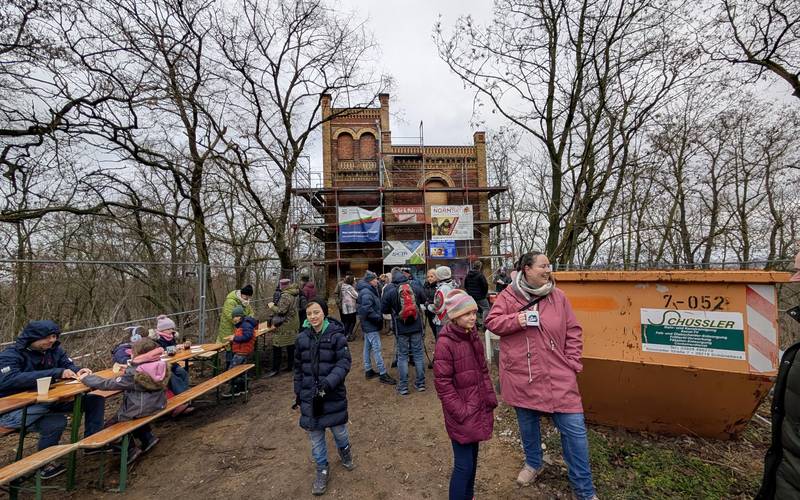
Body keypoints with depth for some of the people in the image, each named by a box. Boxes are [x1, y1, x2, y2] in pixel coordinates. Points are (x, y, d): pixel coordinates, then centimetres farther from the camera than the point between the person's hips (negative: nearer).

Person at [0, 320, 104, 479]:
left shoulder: (54, 349, -1)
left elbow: (68, 365, 7)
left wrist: (78, 371, -20)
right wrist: (55, 373, -40)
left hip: (46, 401, 7)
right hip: (14, 408, -6)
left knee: (95, 399, -4)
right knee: (56, 421, -35)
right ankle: (45, 464, -11)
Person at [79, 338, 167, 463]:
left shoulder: (133, 374, -26)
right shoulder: (161, 366, -9)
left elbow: (107, 384, -18)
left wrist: (86, 378, -5)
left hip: (139, 411, -7)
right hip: (157, 406, 7)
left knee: (109, 427, 17)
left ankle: (130, 449, 19)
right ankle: (148, 437, 27)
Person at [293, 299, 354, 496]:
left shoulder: (336, 335, -14)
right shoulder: (302, 338, -2)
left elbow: (344, 362, -16)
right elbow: (298, 367, 9)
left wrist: (328, 383, -27)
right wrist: (298, 392, 12)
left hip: (333, 394, -3)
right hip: (309, 395, 3)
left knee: (338, 429, 13)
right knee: (315, 434, 12)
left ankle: (344, 450, 47)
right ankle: (322, 470, 35)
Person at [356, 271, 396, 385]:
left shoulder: (368, 291, 12)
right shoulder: (366, 292, -20)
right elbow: (366, 309, -29)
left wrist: (378, 316, 9)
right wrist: (378, 318, -21)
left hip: (368, 325, 11)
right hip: (371, 326, -11)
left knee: (367, 348, 16)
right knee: (377, 349, -6)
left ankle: (368, 371, 27)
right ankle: (383, 374, -2)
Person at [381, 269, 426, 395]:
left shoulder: (389, 291, -12)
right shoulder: (415, 286, -4)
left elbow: (383, 310, -4)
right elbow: (423, 299, 14)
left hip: (401, 328, -2)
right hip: (416, 326, 2)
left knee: (402, 355, 8)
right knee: (418, 353, 12)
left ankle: (403, 386, 12)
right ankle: (421, 383, 21)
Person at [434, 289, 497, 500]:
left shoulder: (473, 335, 3)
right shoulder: (445, 343, -21)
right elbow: (442, 383, -19)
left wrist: (490, 398, 7)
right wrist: (461, 412, -17)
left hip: (478, 408, 7)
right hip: (462, 414, -7)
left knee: (472, 457, 21)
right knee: (464, 465, 2)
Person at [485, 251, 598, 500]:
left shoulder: (558, 296, -1)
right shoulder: (508, 295, -4)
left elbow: (573, 332, 3)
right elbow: (491, 322, -3)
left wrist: (572, 363, -2)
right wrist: (517, 320, -18)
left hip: (557, 376, 0)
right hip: (521, 375, 0)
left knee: (574, 429, 2)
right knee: (527, 422, 18)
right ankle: (533, 464, 46)